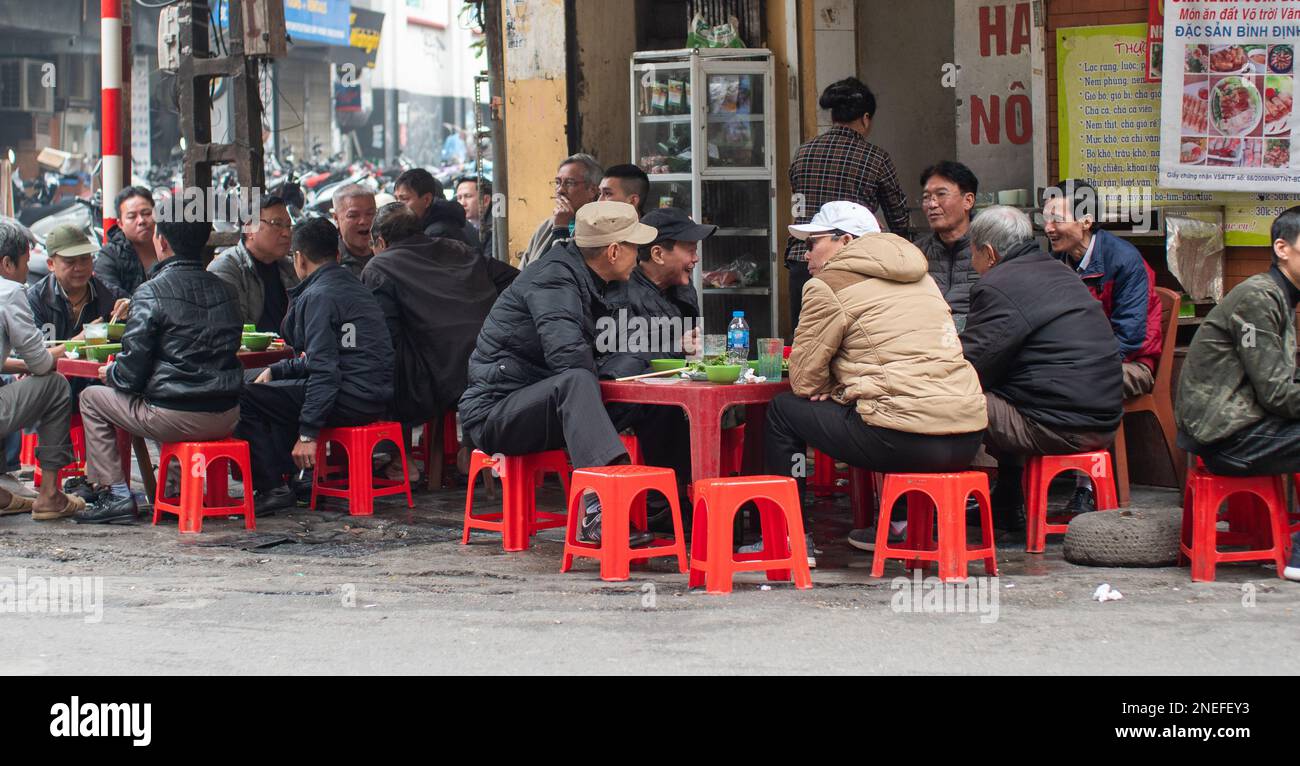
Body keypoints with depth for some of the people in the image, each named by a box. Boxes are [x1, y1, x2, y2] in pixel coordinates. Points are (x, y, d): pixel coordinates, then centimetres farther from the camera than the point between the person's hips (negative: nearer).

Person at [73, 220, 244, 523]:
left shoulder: (152, 292, -11)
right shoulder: (223, 290, 8)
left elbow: (132, 372, -12)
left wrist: (110, 373, 13)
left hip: (176, 418, -6)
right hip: (226, 418, 6)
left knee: (92, 398, 17)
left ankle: (115, 494, 11)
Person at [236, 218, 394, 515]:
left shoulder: (318, 296, -12)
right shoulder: (354, 287, 19)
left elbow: (324, 371, -19)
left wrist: (308, 434, -19)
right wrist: (275, 370, 19)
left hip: (350, 400, -10)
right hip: (373, 396, 10)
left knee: (244, 398, -8)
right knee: (277, 389, 30)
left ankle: (272, 488, -7)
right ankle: (293, 474, 20)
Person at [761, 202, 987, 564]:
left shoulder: (829, 285, 0)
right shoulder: (919, 276, 23)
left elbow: (805, 380, 1)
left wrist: (834, 391, 21)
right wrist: (843, 388, 22)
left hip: (906, 442, -8)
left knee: (783, 411, 11)